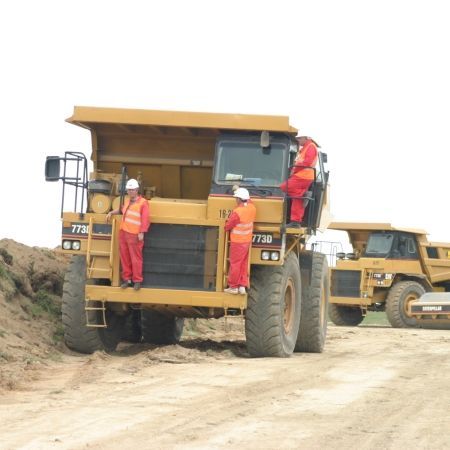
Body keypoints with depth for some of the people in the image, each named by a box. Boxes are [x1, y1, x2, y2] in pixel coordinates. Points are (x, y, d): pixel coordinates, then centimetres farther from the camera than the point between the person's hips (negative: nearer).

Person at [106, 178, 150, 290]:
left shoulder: (143, 203, -7)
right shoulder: (127, 201, 17)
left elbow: (145, 219, -13)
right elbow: (121, 210, 39)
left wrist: (141, 233, -17)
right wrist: (111, 212, 27)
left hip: (134, 235, -7)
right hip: (123, 233, 7)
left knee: (136, 259, -4)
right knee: (125, 258, 8)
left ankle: (137, 281, 3)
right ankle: (127, 279, 16)